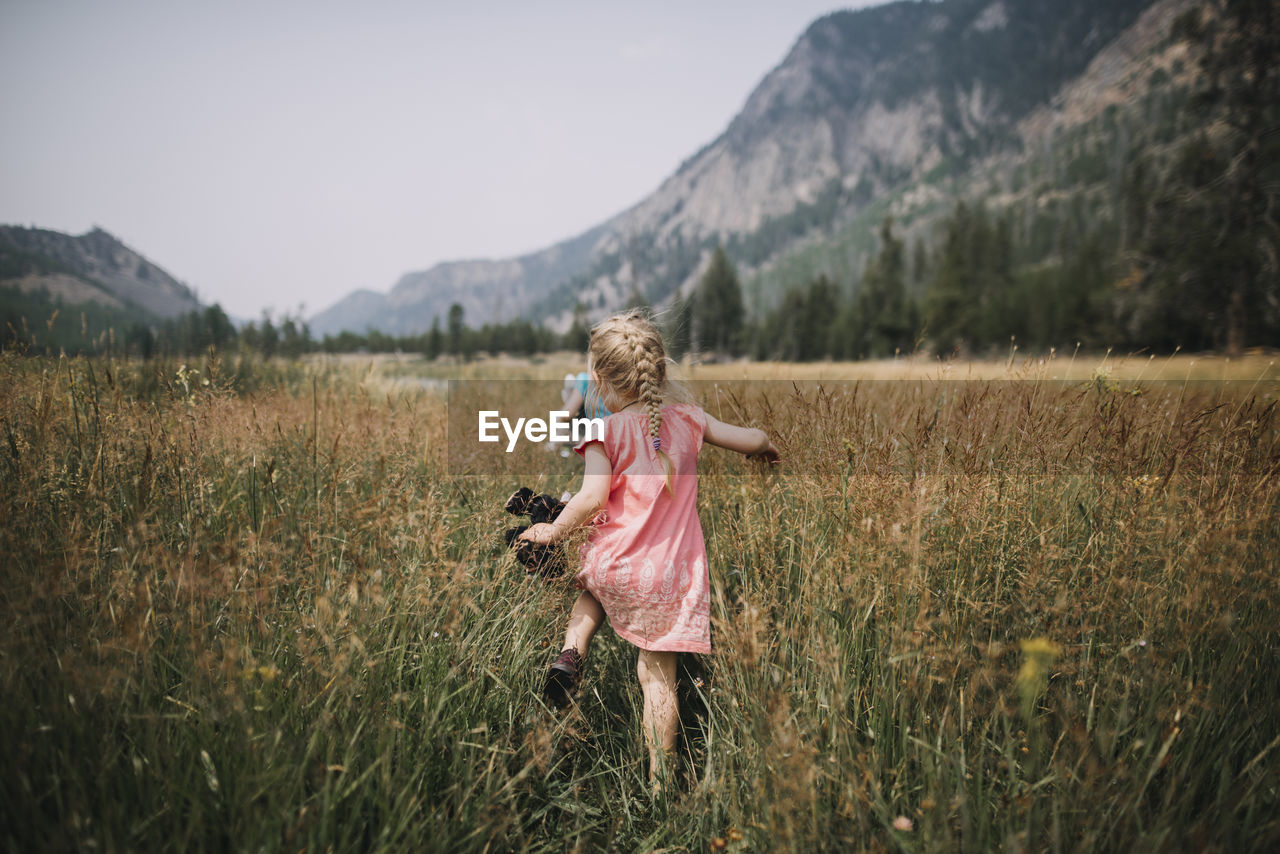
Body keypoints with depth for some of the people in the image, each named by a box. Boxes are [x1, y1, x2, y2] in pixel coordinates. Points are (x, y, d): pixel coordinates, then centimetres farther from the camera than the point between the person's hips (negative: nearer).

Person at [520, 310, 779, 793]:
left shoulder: (605, 431, -8)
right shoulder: (685, 419, 4)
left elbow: (592, 499, -16)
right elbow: (753, 440, 11)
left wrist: (553, 531, 0)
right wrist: (767, 449, 33)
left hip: (615, 566, -1)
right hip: (670, 577, 2)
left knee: (592, 586, 35)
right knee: (658, 677, 9)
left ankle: (571, 652, 13)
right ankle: (658, 780, 11)